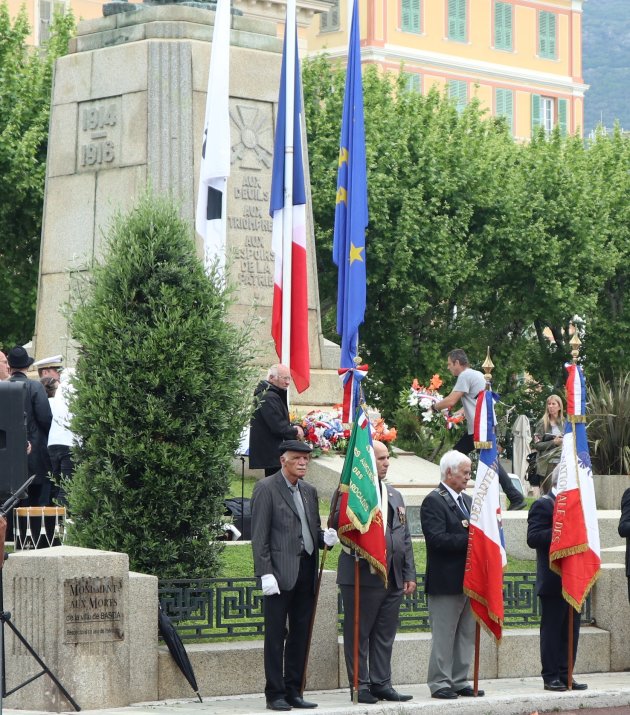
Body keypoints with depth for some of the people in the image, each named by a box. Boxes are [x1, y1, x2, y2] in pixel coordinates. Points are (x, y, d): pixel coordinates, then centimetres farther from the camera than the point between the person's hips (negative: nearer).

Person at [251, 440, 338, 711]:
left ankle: (294, 691, 16)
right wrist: (265, 574, -15)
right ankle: (275, 694, 1)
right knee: (275, 636, -2)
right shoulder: (266, 488, -4)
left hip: (306, 571, 7)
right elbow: (259, 536, -8)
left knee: (300, 635, 9)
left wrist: (325, 537, 0)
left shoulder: (309, 491, 17)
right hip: (280, 573, -7)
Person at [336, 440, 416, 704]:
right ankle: (360, 686, 7)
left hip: (393, 579, 7)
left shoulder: (395, 496, 18)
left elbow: (405, 538, 19)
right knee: (359, 634, 1)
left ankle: (381, 684, 17)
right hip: (363, 576, -7)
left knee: (385, 636, 11)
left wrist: (409, 574, 14)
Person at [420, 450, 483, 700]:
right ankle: (440, 684, 2)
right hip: (446, 582, -8)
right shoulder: (434, 501, -11)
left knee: (467, 635, 11)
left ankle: (459, 681, 18)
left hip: (469, 579, 8)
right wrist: (470, 540, -22)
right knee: (444, 636, -3)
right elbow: (437, 539, -21)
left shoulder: (467, 501, 16)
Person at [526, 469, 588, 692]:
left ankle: (565, 675, 14)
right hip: (553, 581, -8)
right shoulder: (543, 505, -8)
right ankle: (551, 676, 4)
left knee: (571, 629, 9)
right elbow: (533, 538, -17)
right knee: (552, 628, -1)